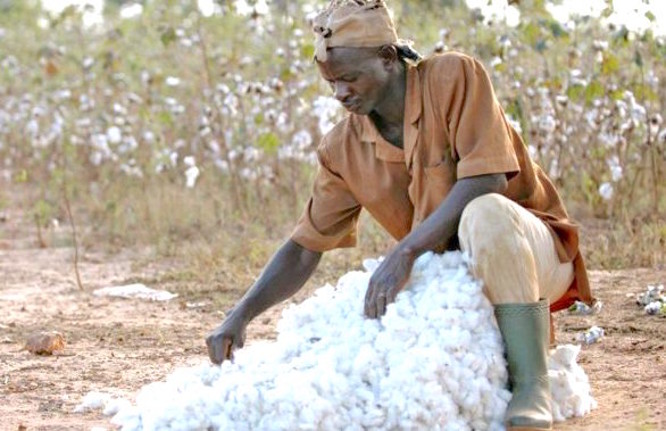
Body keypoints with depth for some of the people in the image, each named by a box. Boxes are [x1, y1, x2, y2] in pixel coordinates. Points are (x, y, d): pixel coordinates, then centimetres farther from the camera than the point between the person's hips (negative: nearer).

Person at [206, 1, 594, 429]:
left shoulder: (454, 77, -15)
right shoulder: (343, 149, -1)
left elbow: (483, 181, -25)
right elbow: (305, 248, 0)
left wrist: (405, 252, -32)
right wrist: (240, 317, -14)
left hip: (534, 256, -5)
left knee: (484, 214, -37)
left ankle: (532, 387, -29)